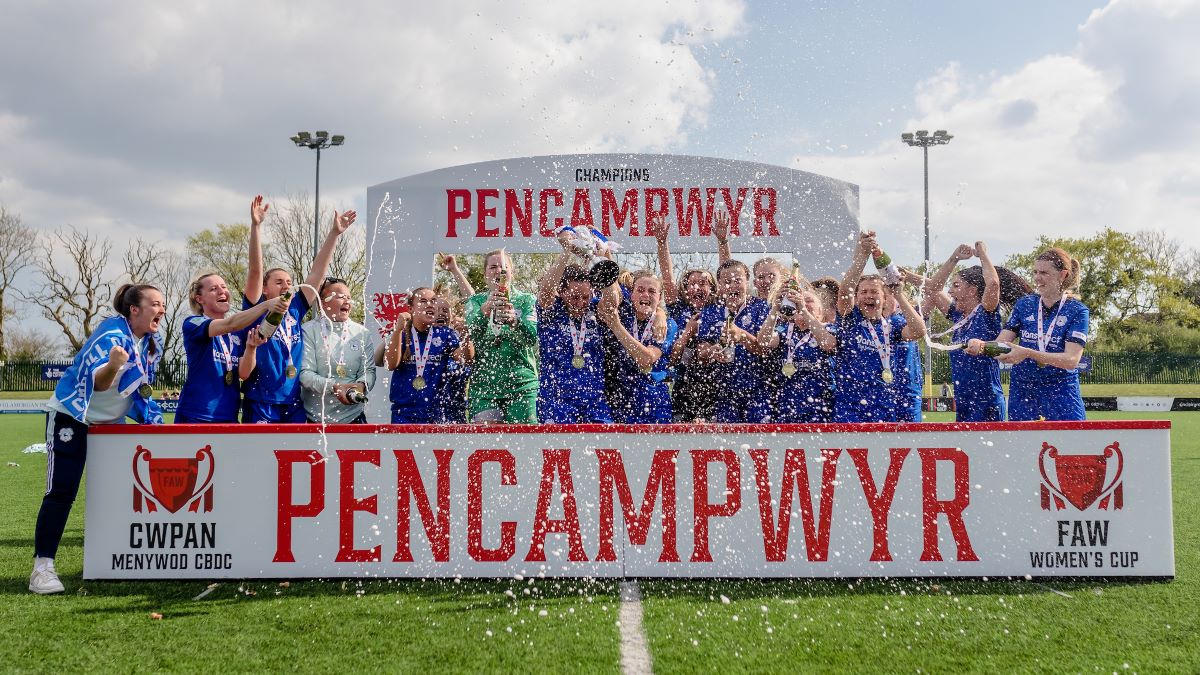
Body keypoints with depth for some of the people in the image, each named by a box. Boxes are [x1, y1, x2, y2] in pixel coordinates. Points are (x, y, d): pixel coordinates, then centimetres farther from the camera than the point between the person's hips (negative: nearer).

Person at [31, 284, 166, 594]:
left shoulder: (152, 342, 1)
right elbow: (97, 382, -33)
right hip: (71, 417, -8)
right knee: (61, 492, -13)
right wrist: (113, 365, -53)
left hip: (110, 422, 8)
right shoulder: (111, 334, -23)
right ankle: (42, 567, -10)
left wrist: (150, 417, 6)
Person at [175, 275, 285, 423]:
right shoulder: (192, 324, -5)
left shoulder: (239, 331, 12)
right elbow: (230, 324, -23)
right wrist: (266, 305, -34)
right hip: (196, 416, -5)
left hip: (229, 417, 5)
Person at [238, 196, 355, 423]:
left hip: (294, 406, 4)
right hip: (260, 406, -4)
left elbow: (317, 272, 11)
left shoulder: (295, 311, 12)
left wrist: (334, 233, 10)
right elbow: (255, 270, -9)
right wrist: (256, 226, -19)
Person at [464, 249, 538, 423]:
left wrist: (514, 321, -30)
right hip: (483, 384, 1)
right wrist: (485, 309, -29)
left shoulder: (526, 300, 7)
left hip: (522, 384, -1)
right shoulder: (476, 301, 11)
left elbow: (532, 336, -10)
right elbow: (472, 332, -10)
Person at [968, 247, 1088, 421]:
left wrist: (1027, 353, -28)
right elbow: (1000, 344, -1)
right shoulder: (1024, 305, 6)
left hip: (1062, 395, -3)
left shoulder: (1077, 311, -5)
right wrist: (981, 345, -24)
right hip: (1022, 393, 3)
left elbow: (1071, 360, -16)